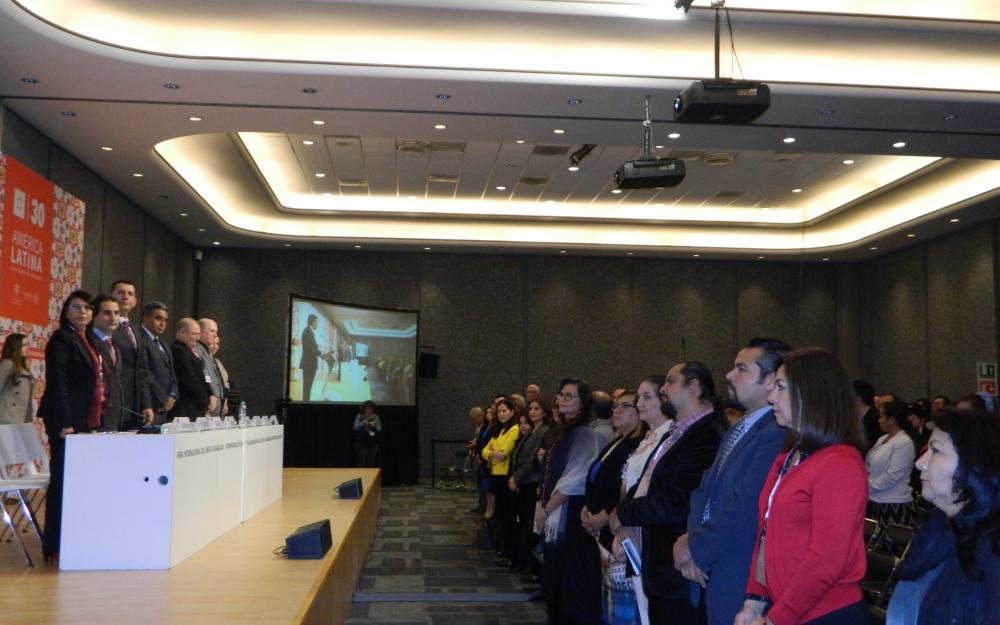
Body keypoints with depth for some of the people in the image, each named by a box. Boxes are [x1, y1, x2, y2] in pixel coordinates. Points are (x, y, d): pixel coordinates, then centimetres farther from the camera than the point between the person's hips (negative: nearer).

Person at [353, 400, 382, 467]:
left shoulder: (376, 417, 3)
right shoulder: (359, 416, -3)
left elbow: (380, 430, -1)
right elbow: (355, 428, -13)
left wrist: (374, 426, -19)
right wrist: (363, 423, -26)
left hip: (373, 443, 3)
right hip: (361, 443, -3)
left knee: (370, 465, 3)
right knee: (361, 464, -6)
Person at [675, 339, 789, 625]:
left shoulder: (777, 434, -20)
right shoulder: (737, 429, 12)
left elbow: (746, 509, -25)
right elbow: (706, 490, 10)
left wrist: (695, 547, -12)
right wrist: (692, 542, -6)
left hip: (744, 584, -8)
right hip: (712, 577, 8)